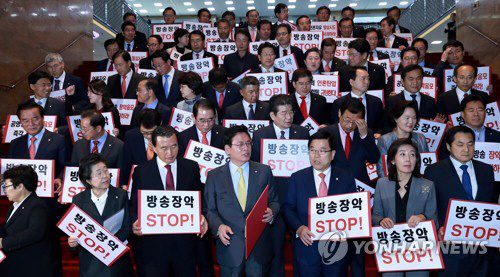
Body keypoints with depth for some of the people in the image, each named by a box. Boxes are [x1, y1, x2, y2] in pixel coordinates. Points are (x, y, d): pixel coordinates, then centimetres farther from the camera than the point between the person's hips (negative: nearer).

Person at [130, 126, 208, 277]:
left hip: (184, 242, 1)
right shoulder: (141, 171, 0)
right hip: (152, 243, -1)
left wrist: (201, 216, -12)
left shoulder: (191, 167, 2)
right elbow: (134, 204, 2)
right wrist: (135, 223, -17)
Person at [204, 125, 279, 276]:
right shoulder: (214, 176, 1)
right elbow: (209, 209, 3)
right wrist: (219, 226, -14)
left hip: (259, 246, 1)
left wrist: (271, 212, -14)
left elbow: (274, 201, 7)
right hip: (230, 246, 0)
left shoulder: (264, 171, 3)